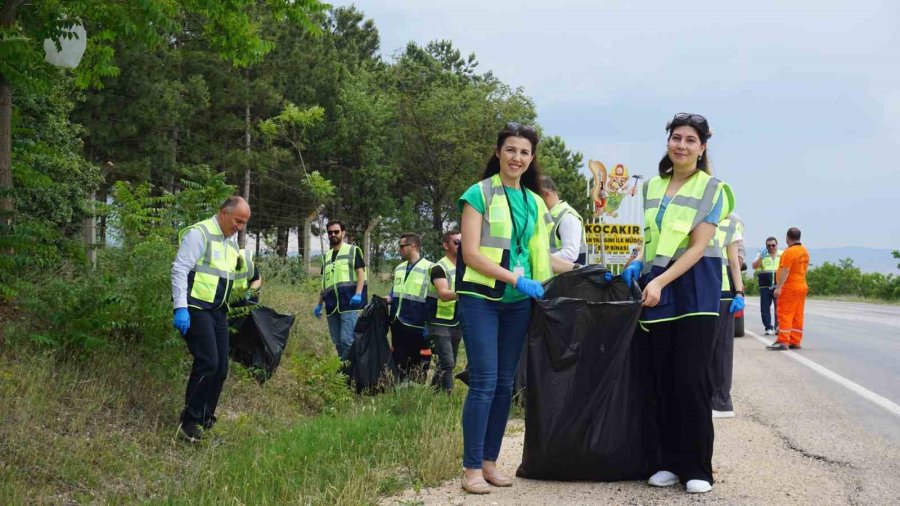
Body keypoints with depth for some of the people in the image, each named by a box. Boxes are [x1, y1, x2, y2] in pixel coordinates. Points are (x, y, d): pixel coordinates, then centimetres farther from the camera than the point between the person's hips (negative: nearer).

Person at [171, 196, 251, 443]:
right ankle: (189, 423, -8)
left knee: (221, 367, 5)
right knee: (207, 363, -17)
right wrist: (180, 308, -21)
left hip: (218, 311, 9)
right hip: (196, 309, -9)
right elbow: (179, 269, -15)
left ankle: (205, 420, 16)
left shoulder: (232, 240, 15)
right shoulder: (199, 233, -11)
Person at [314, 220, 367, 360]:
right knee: (337, 342, 8)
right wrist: (319, 304, 20)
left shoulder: (353, 250, 5)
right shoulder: (326, 257, 22)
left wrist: (358, 294, -18)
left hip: (349, 303, -6)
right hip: (332, 305, 6)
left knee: (346, 340, -14)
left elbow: (361, 273, -3)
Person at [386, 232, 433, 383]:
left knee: (418, 370, 1)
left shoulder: (429, 269, -8)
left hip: (417, 329, -6)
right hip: (398, 327, 7)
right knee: (399, 364, 10)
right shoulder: (399, 268, 13)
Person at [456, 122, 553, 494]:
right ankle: (471, 467, -3)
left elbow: (538, 254, 17)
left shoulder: (534, 202, 13)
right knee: (484, 383, -9)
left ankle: (490, 461, 15)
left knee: (505, 384, 7)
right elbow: (470, 253, -11)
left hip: (518, 302, 6)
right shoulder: (479, 194, -4)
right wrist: (515, 278, -16)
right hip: (481, 297, -6)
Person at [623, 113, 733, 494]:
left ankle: (696, 469, 2)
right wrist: (640, 264, 5)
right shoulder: (653, 187, 13)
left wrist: (661, 281, -21)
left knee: (691, 380, -6)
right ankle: (670, 462, 13)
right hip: (655, 290, 5)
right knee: (661, 381, 3)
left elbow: (698, 246, -11)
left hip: (693, 291, -5)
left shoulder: (711, 189, -2)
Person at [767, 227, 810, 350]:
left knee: (785, 314, -7)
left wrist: (779, 287, -22)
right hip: (802, 286, 9)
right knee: (797, 316, 9)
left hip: (790, 288, -9)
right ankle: (795, 341, 11)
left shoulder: (789, 252, -16)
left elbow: (785, 271, -21)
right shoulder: (805, 252, 12)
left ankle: (783, 341, -10)